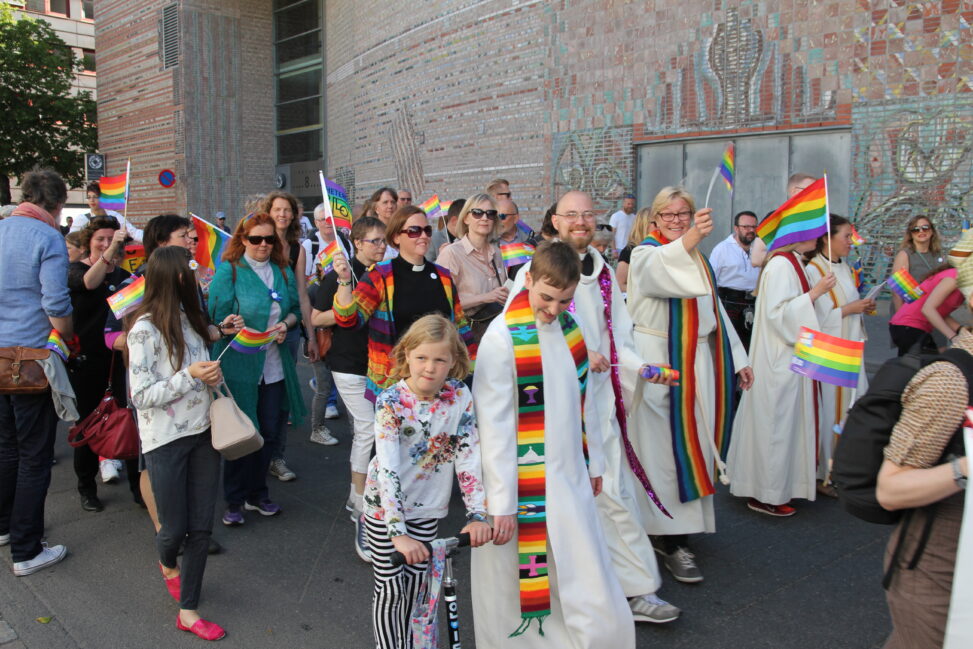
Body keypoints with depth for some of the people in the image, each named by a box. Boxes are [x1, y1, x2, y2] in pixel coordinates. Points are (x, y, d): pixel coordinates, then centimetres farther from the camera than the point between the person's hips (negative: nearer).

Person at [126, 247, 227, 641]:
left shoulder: (189, 317, 5)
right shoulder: (145, 329, -16)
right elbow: (141, 396, -16)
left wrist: (212, 375, -2)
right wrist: (190, 376, -24)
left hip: (202, 432, 6)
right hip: (165, 441, -6)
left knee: (202, 527, 7)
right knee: (176, 528, 8)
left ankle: (188, 611, 21)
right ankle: (167, 563, 44)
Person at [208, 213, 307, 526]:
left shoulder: (283, 271, 10)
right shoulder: (229, 271, -4)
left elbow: (295, 309, 15)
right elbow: (219, 318, -9)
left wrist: (285, 324, -6)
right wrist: (253, 334, -23)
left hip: (276, 366, 5)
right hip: (240, 365, -5)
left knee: (270, 432, 11)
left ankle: (257, 493, 29)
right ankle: (234, 500, 20)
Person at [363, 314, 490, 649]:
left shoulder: (460, 397, -12)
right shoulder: (391, 401, -21)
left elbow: (468, 456, -13)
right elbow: (388, 468, -29)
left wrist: (477, 514, -21)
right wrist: (398, 532, -36)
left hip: (427, 507, 3)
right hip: (385, 505, -3)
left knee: (415, 584, 15)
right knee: (390, 590, 5)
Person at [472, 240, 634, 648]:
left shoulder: (572, 329, 3)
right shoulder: (503, 337, -16)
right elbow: (494, 425, -16)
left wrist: (594, 461, 16)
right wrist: (501, 502, -15)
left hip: (570, 480, 6)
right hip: (524, 486, -5)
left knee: (589, 590, 11)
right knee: (520, 588, 9)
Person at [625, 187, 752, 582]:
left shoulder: (700, 258, 16)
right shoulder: (646, 255, -6)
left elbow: (715, 310, 21)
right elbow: (659, 269, -33)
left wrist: (737, 359, 18)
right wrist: (690, 239, -52)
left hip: (699, 362, 7)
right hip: (660, 363, -7)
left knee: (696, 444, 11)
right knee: (665, 446, -5)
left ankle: (685, 522, 27)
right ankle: (671, 541, 3)